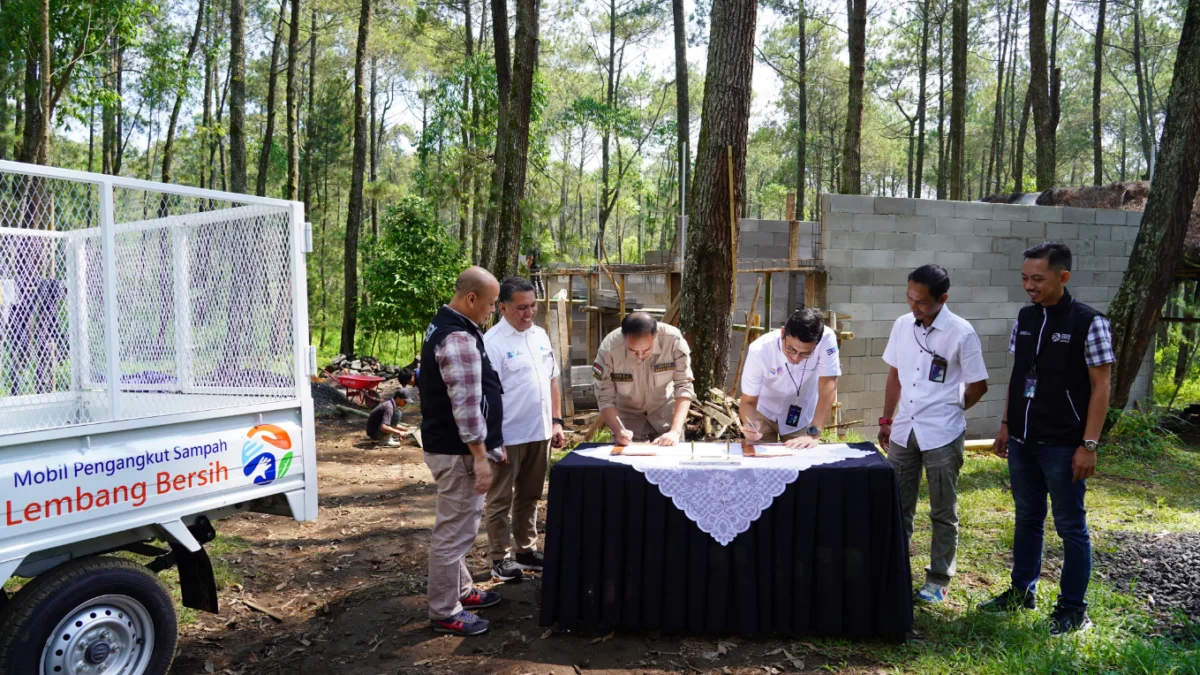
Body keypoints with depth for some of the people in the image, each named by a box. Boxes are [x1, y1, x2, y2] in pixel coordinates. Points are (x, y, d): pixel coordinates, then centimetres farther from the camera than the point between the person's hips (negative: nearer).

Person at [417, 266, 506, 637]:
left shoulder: (444, 325, 12)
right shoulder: (459, 338, -23)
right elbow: (466, 403, -25)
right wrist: (480, 456, -21)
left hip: (447, 444, 11)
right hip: (458, 451, -11)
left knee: (456, 526, 21)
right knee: (454, 530, -1)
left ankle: (461, 591, 35)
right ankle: (444, 612, 9)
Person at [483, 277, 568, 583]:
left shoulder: (540, 335, 8)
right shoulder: (492, 342, -14)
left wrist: (556, 421, 11)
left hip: (539, 432, 7)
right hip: (507, 436, -7)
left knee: (529, 496, 17)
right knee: (500, 500, 7)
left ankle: (526, 549, 30)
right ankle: (500, 557, 16)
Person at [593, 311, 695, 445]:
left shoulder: (674, 340, -30)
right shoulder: (608, 349, -30)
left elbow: (683, 386, -25)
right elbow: (605, 398, -21)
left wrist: (675, 431, -36)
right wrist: (618, 430, -37)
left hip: (665, 411, 1)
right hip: (628, 415, 0)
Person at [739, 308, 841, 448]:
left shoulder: (826, 339, -32)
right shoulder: (759, 351, -31)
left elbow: (828, 388, -32)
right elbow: (748, 402, -23)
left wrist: (813, 434, -40)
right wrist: (750, 425, -44)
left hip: (803, 417, 1)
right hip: (764, 414, 0)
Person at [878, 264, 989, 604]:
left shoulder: (961, 333, -13)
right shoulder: (902, 325, 2)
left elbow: (978, 386, -5)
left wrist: (946, 412, 6)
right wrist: (886, 420, 13)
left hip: (942, 435, -5)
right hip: (903, 431, 5)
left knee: (943, 512, 8)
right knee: (898, 506, 13)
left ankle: (938, 579, 20)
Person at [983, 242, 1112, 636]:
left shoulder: (1089, 323, -12)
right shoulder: (1025, 319, 5)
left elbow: (1100, 388, -11)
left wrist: (1089, 444, -14)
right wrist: (1006, 424, 11)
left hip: (1063, 445, -6)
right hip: (1023, 440, 6)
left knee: (1070, 526, 6)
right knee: (1027, 518, 17)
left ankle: (1073, 609, 19)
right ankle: (1022, 591, 32)